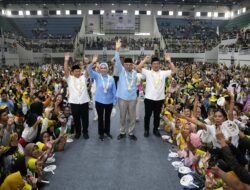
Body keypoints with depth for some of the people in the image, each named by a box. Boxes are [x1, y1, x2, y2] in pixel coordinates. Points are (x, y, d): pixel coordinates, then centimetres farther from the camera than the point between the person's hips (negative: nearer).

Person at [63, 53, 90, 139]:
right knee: (76, 119, 11)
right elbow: (66, 71, -9)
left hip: (84, 102, 1)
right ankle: (77, 132, 28)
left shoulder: (83, 78, 8)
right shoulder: (70, 78, 3)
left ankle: (85, 132, 25)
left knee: (85, 118, 10)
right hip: (74, 102, -1)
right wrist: (66, 60, -17)